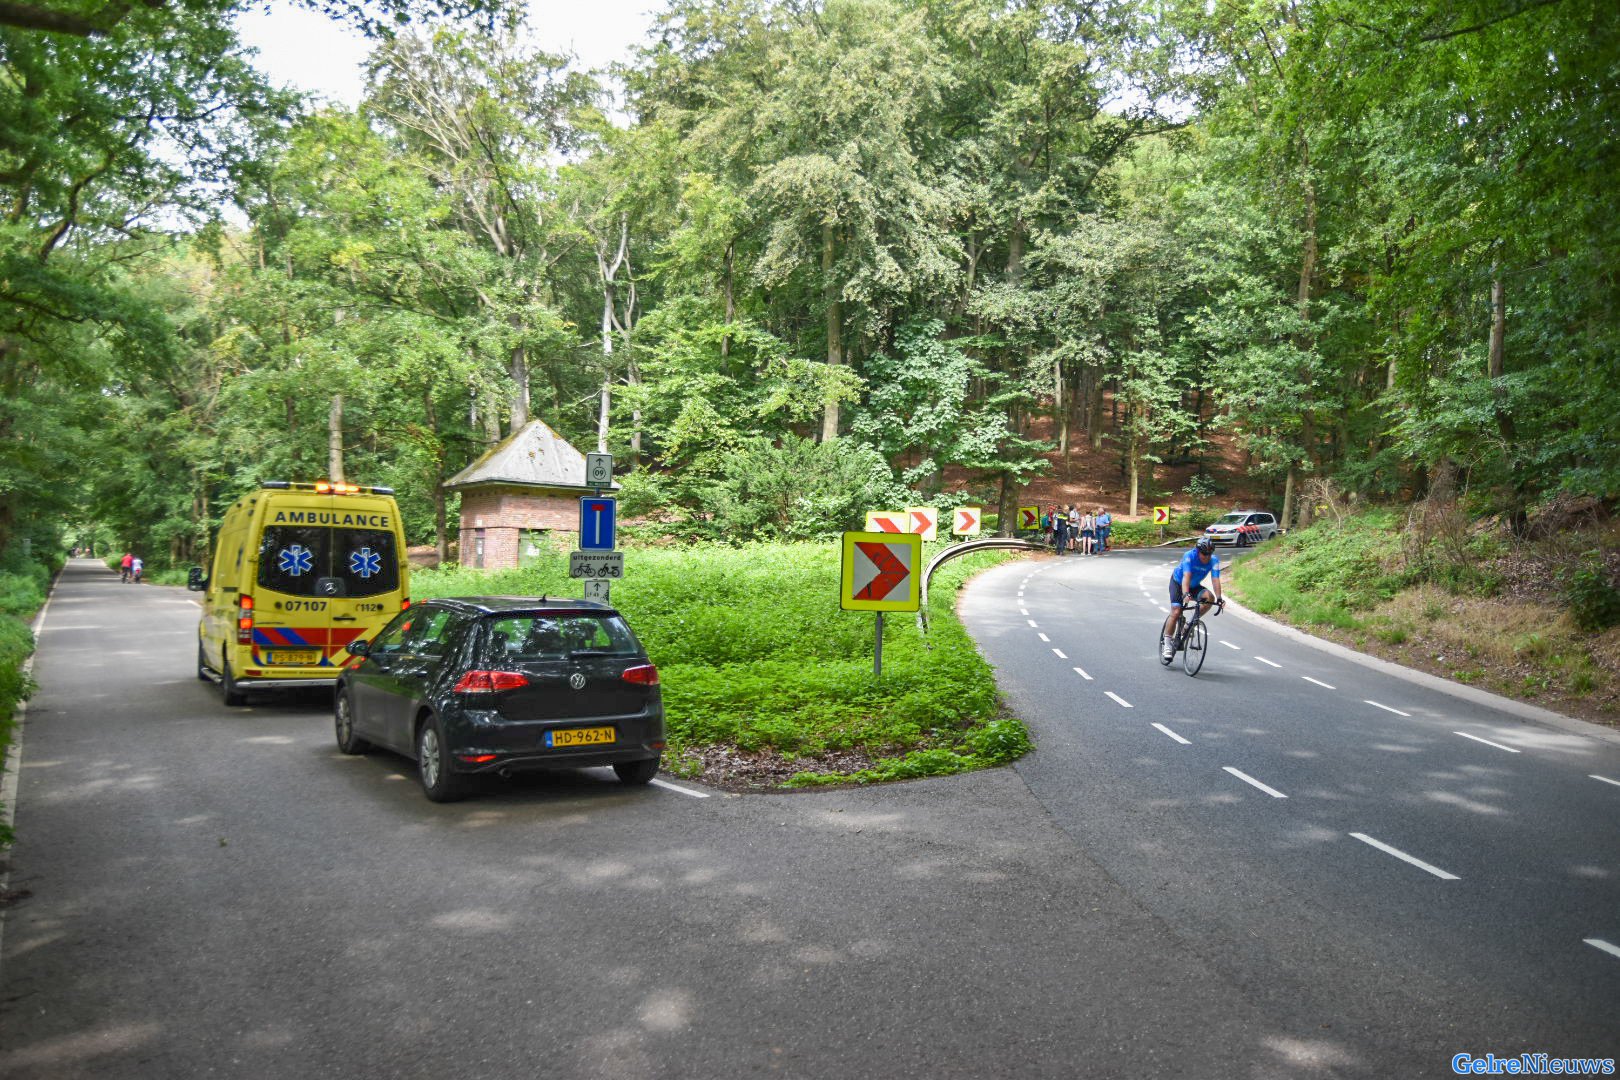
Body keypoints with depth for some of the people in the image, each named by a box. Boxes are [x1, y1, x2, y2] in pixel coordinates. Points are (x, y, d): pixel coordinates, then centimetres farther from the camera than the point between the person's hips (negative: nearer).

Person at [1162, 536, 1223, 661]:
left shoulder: (1214, 560, -21)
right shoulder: (1189, 556, -30)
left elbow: (1215, 580, -30)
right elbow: (1186, 576, -42)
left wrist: (1219, 598, -44)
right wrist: (1185, 594, -57)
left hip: (1194, 585, 4)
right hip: (1178, 582, -4)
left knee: (1209, 598, -24)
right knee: (1176, 612, -18)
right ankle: (1167, 643, -9)